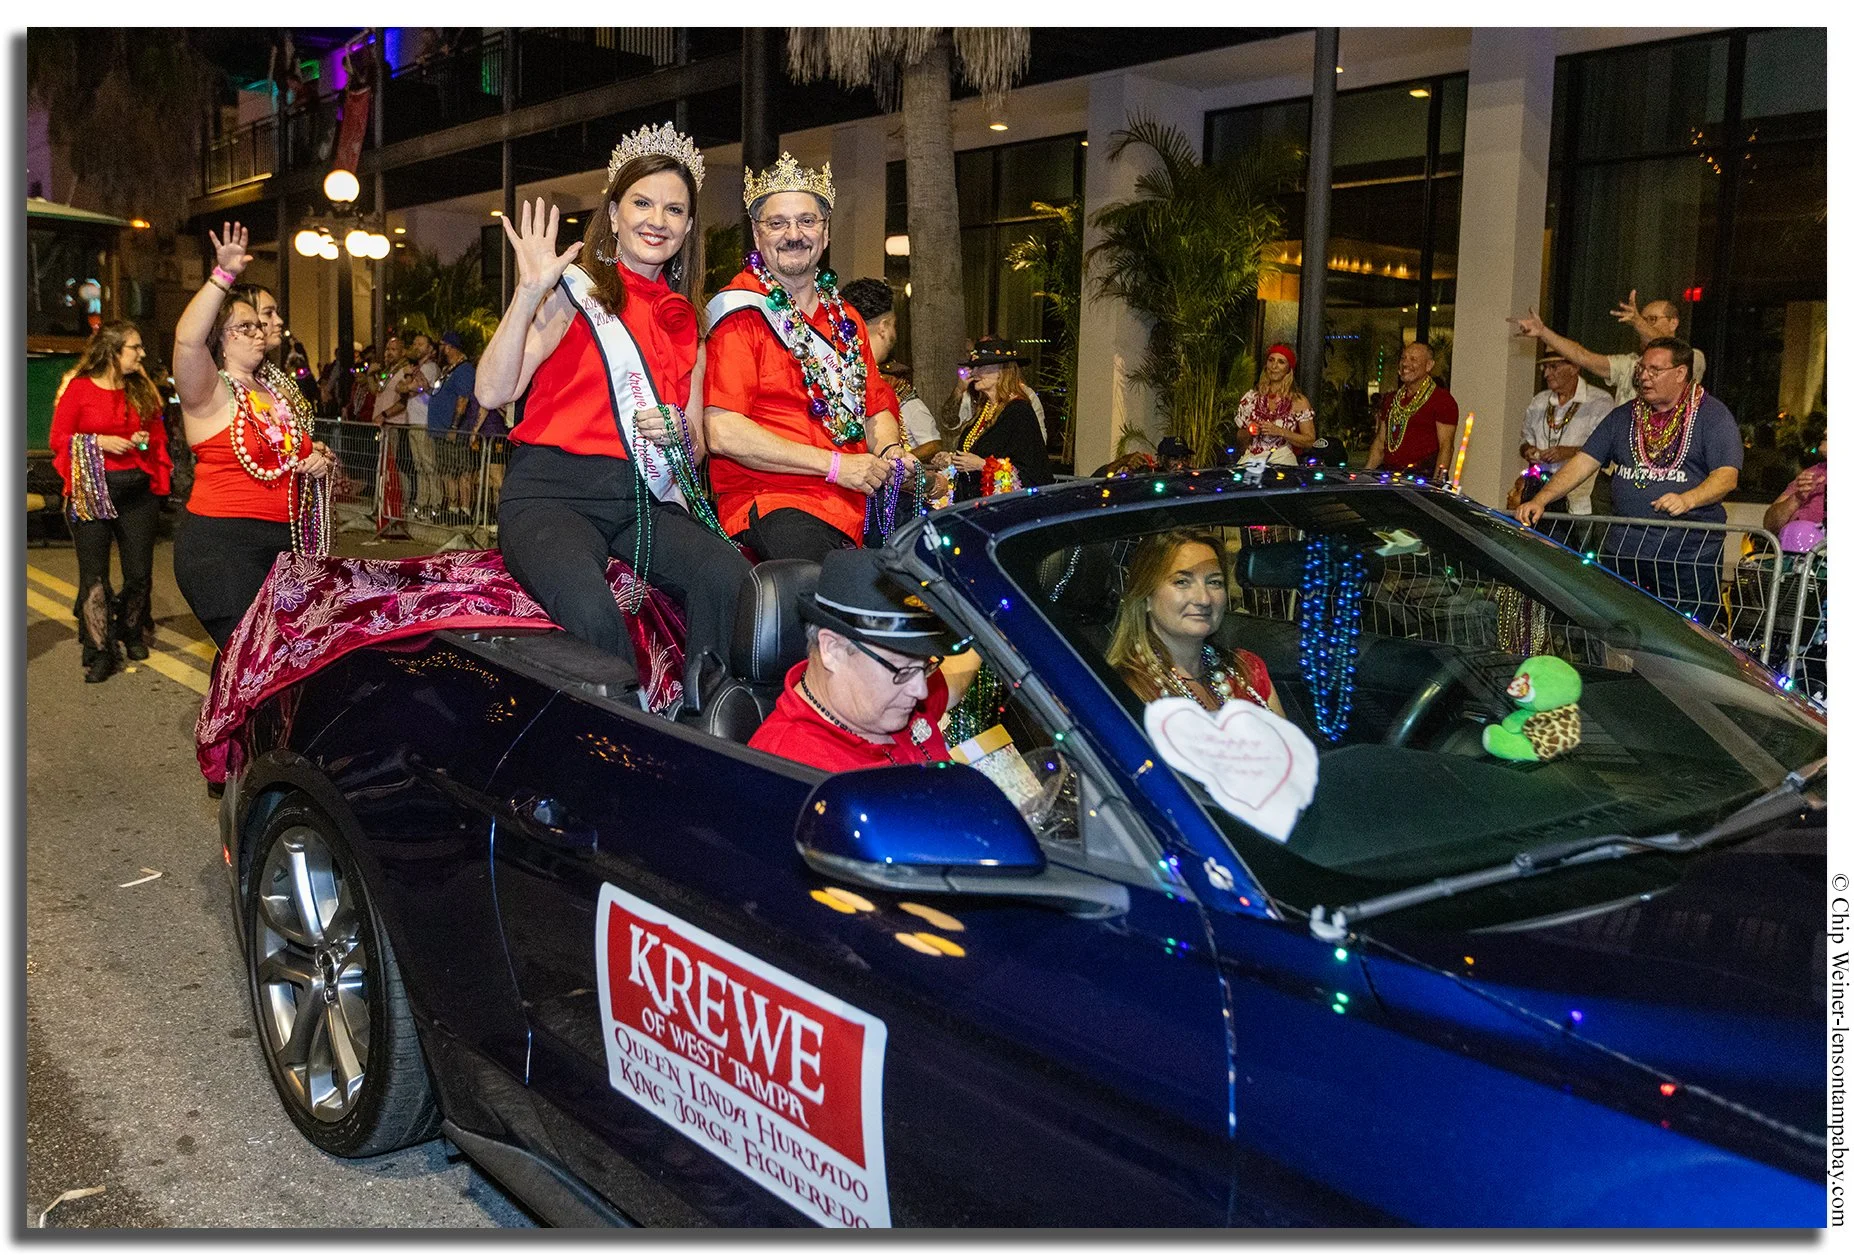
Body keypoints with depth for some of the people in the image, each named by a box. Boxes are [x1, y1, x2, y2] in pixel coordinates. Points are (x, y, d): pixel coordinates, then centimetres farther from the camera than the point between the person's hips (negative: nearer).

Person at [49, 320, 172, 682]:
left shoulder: (142, 389, 9)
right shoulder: (79, 388, -3)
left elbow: (160, 435, 19)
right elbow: (58, 439, -1)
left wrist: (147, 440, -3)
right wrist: (98, 442, -14)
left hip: (136, 490, 4)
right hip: (92, 492, -4)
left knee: (140, 572, 5)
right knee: (94, 574, -2)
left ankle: (132, 633, 29)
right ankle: (99, 653, 5)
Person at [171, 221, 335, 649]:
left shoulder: (280, 391, 16)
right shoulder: (210, 393, -6)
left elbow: (298, 453, 30)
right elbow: (188, 339, -26)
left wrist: (319, 460, 6)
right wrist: (223, 276, -31)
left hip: (284, 540, 7)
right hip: (222, 545, -7)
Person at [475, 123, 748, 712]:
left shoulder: (684, 322, 19)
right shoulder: (577, 292, 4)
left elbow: (697, 444, 23)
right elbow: (493, 392, -8)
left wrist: (677, 433, 0)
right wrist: (530, 293, -15)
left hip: (648, 500, 5)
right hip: (555, 491, -4)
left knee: (731, 579, -28)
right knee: (591, 609, -36)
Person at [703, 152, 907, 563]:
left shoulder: (846, 317, 22)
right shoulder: (741, 313, -1)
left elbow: (876, 406, 27)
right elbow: (723, 433, -12)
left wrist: (890, 451, 2)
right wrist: (835, 465, -13)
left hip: (858, 498, 8)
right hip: (767, 500, -7)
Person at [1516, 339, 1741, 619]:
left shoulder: (1713, 415, 1)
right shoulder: (1623, 417, 17)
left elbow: (1727, 475, -9)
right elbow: (1583, 463, 11)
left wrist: (1687, 499, -27)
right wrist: (1540, 500, -2)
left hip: (1689, 556, -4)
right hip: (1622, 553, 4)